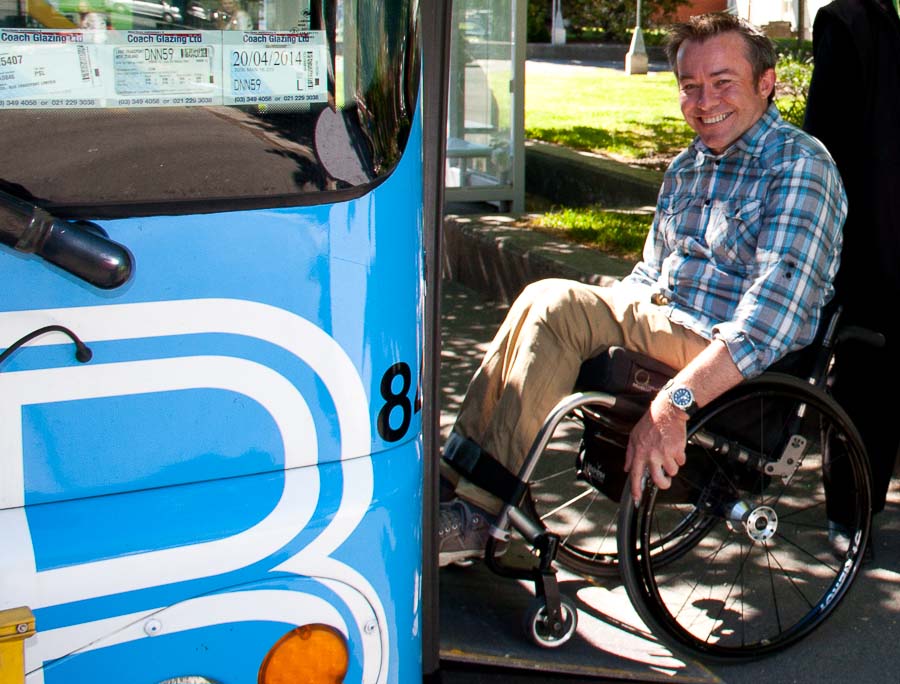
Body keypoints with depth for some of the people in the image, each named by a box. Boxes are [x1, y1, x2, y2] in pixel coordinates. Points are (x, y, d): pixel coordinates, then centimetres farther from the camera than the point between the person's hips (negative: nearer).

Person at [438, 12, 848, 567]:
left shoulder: (800, 164, -10)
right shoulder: (687, 168, 17)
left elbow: (773, 316, -23)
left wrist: (676, 401, -33)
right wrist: (593, 309, 7)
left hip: (736, 365, -8)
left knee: (555, 306, -23)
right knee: (546, 298, -13)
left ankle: (482, 508, -18)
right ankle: (458, 474, -14)